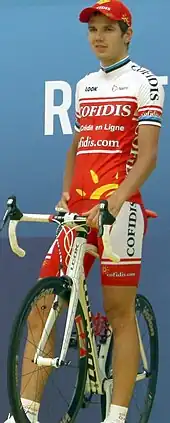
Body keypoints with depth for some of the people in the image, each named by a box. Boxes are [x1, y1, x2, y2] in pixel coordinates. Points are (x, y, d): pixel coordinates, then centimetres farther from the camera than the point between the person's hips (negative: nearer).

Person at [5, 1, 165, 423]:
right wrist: (66, 194, 11)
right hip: (77, 211, 6)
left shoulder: (144, 82, -1)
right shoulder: (84, 85, 19)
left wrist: (113, 202, -22)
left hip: (119, 208, -6)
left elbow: (147, 155, -10)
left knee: (119, 313, -3)